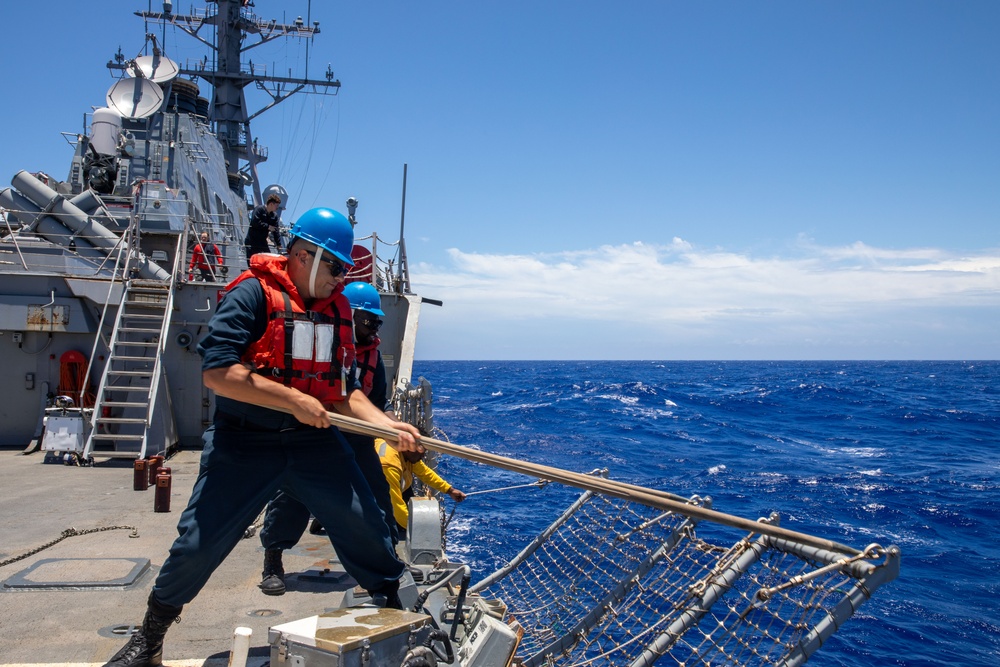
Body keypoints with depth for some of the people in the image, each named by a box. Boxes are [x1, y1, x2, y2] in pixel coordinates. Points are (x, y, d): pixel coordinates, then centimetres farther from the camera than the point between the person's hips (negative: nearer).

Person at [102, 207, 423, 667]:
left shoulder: (336, 309, 7)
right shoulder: (253, 294, -13)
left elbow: (345, 392, 10)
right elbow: (217, 372, -23)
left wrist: (386, 424, -5)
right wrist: (294, 399, -22)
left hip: (315, 440, 5)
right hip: (244, 443, -5)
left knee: (366, 529, 2)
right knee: (198, 544, 0)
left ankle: (397, 612, 24)